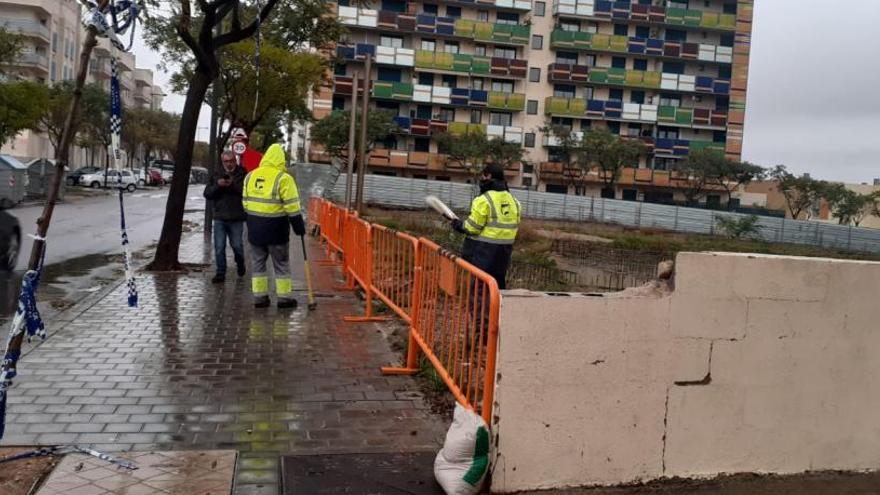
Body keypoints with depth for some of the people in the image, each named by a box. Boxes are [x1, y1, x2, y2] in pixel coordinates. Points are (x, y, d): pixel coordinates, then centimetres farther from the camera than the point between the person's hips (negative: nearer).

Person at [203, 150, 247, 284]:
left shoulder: (243, 174, 0)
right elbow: (207, 193, 4)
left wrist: (233, 184, -23)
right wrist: (217, 185, -13)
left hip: (236, 218, -2)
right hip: (219, 217, 2)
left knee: (237, 245, 5)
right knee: (219, 247, 0)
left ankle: (240, 263, 34)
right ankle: (220, 273, 9)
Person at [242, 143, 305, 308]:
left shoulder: (250, 176, 7)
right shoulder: (283, 178, -12)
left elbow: (245, 202, 12)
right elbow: (292, 206, -14)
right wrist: (299, 227, -6)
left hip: (254, 227, 5)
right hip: (276, 228, -5)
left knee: (258, 262, 13)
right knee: (281, 264, 6)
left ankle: (259, 297, 14)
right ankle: (284, 297, 11)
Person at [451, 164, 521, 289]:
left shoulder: (484, 200, -14)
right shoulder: (513, 201, 8)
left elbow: (472, 227, -14)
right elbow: (514, 225, 11)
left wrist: (459, 225, 4)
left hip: (482, 250, -7)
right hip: (504, 250, 7)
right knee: (497, 282, 17)